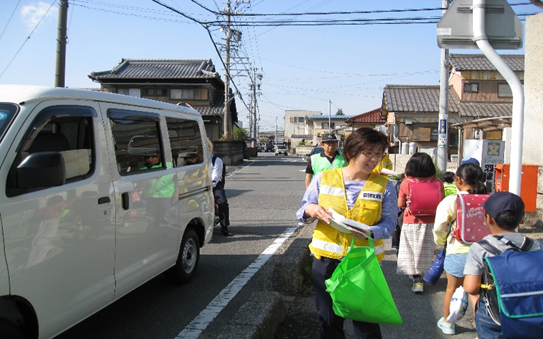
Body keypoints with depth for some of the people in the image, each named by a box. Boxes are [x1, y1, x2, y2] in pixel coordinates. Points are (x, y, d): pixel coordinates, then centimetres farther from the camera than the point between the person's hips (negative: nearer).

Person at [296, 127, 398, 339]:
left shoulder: (384, 186, -1)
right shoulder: (323, 178, 0)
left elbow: (389, 223, -4)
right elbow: (302, 214, 6)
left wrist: (370, 232, -24)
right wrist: (310, 210, -17)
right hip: (326, 259, 1)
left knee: (366, 322, 8)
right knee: (329, 321, 15)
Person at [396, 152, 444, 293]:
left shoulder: (406, 183, -13)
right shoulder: (436, 182, -10)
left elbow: (400, 204, -1)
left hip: (411, 222, -2)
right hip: (429, 223, 2)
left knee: (412, 252, 10)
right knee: (424, 251, 16)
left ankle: (417, 279, 8)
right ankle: (419, 275, 24)